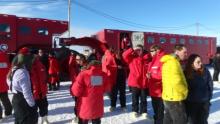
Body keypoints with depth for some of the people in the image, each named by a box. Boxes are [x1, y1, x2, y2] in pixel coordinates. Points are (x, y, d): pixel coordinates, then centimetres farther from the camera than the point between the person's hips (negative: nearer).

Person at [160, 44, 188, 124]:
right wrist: (185, 91, -9)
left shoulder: (168, 61, 12)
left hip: (168, 97, 10)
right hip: (175, 99, -10)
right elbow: (176, 82, -26)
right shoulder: (173, 62, -19)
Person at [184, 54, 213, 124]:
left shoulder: (205, 71, -6)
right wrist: (186, 99, -5)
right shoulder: (186, 73, -12)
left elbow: (210, 85, 4)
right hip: (191, 103, -2)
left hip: (204, 103, 2)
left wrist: (209, 97, 5)